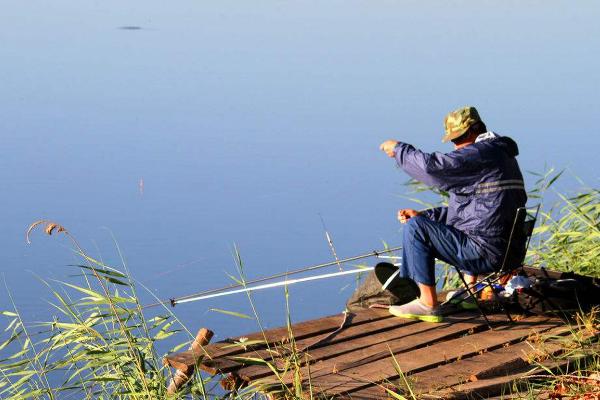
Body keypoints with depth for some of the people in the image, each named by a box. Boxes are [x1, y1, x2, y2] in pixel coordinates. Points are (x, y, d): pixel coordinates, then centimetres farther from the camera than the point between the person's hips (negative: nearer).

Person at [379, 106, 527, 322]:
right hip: (507, 248, 11)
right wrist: (423, 214, 15)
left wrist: (398, 148, -3)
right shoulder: (502, 154, 19)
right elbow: (471, 207, 24)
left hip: (486, 252, -11)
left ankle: (428, 303, -8)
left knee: (415, 227, -11)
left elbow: (432, 165, -22)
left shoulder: (480, 153, -15)